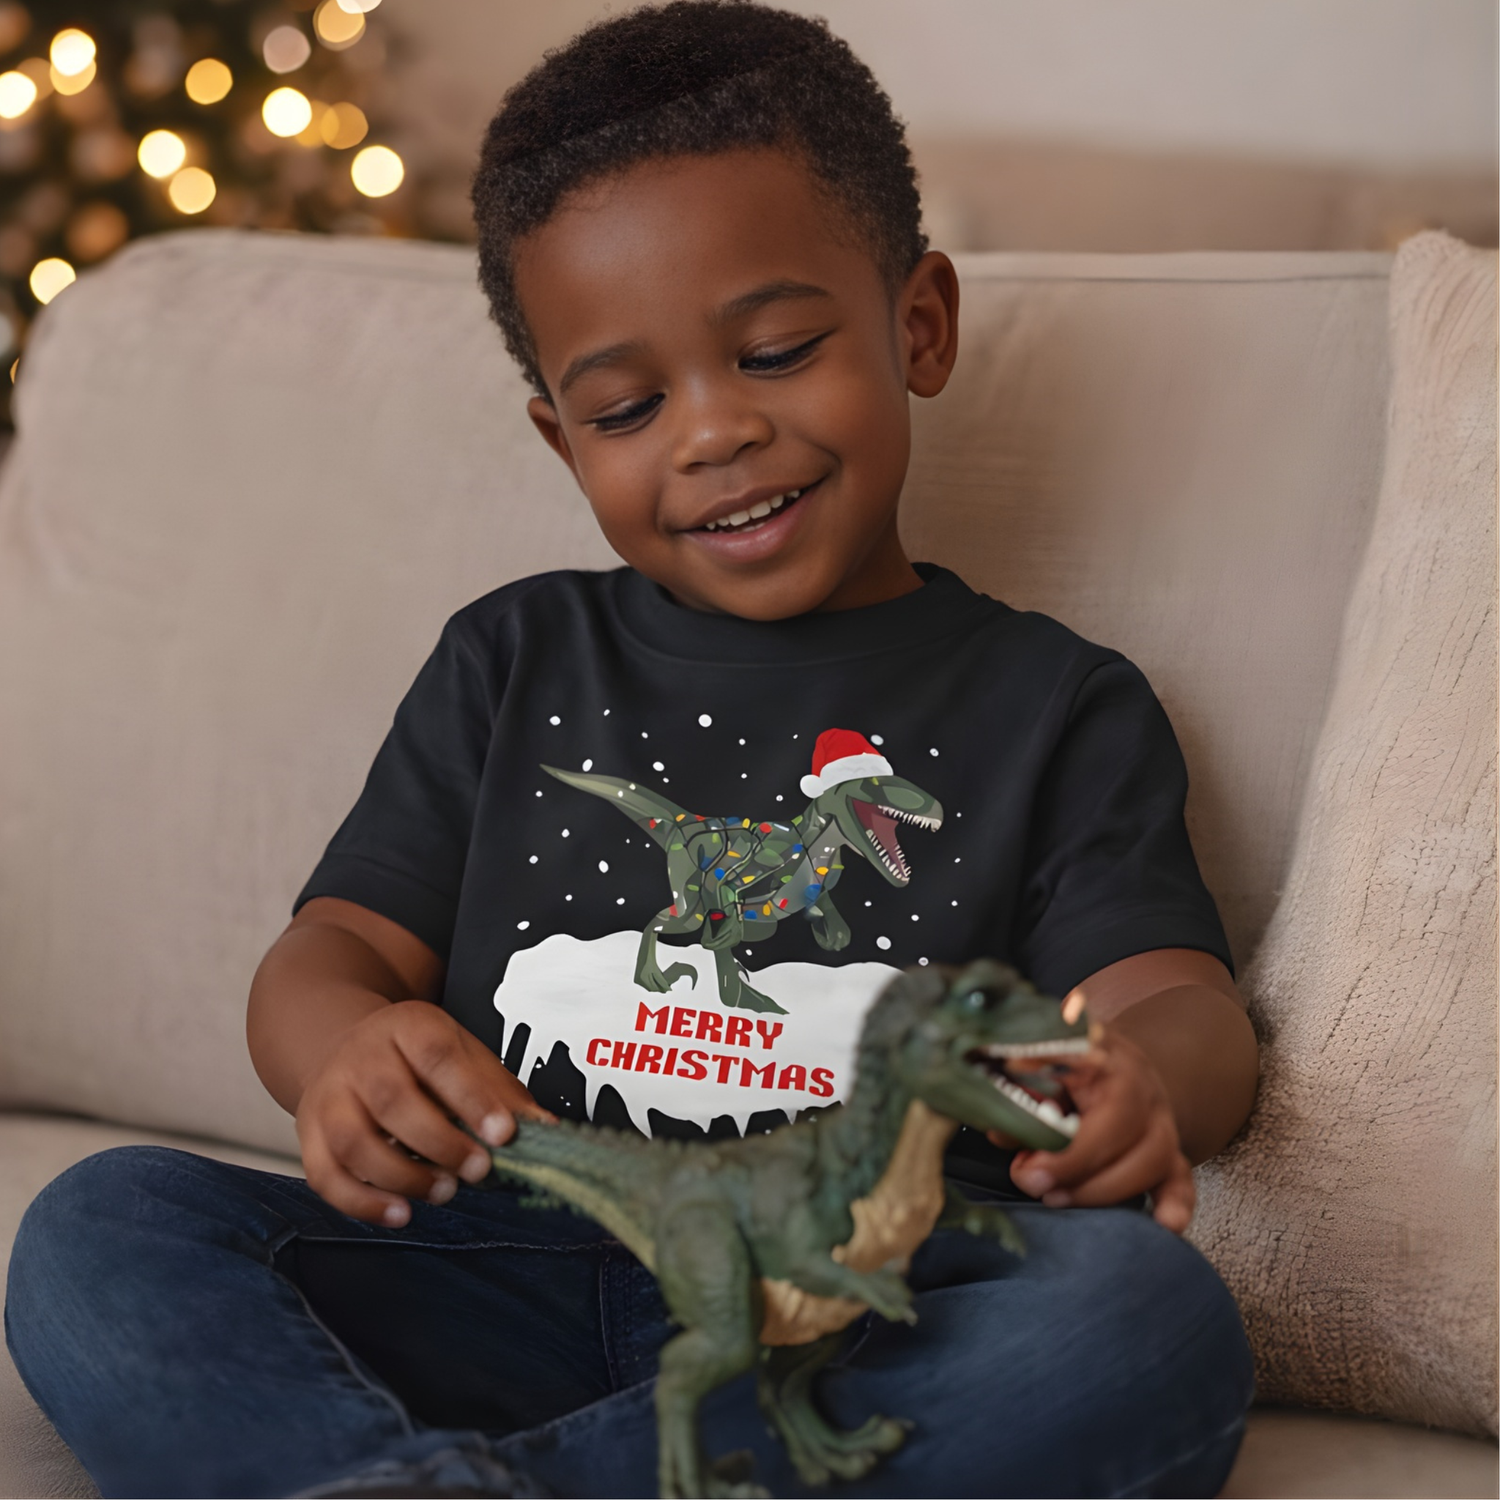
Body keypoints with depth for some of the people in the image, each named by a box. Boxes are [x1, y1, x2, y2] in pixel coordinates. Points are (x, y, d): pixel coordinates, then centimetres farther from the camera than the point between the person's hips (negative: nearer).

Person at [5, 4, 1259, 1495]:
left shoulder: (1055, 705, 14)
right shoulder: (512, 662, 20)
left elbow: (1176, 997, 2)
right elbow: (335, 949, 13)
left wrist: (1138, 1086, -26)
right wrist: (346, 1056, -15)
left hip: (866, 1327, -1)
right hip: (503, 1284, 2)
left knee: (1146, 1317, -33)